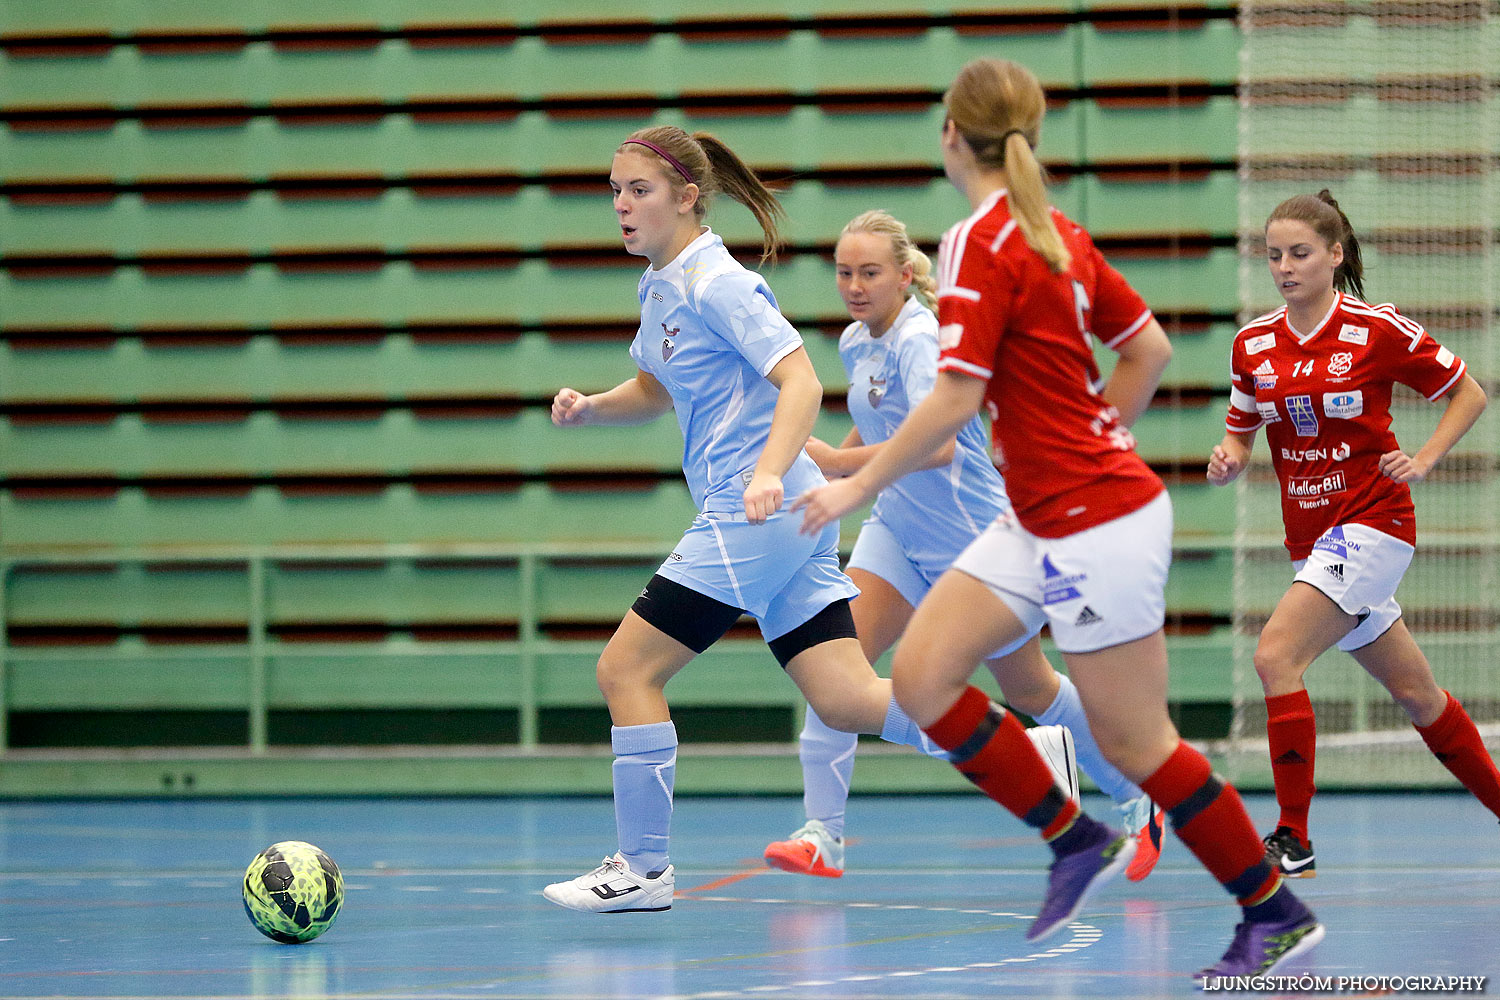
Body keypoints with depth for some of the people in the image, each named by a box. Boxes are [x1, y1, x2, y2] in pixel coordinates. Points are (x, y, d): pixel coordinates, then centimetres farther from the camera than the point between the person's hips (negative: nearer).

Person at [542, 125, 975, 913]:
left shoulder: (714, 283, -12)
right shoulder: (659, 286, 16)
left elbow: (801, 381, -20)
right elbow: (655, 391, 31)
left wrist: (771, 472, -34)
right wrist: (590, 406, 11)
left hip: (755, 515, -9)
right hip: (787, 522, 9)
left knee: (626, 669, -5)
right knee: (845, 701, 2)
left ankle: (642, 868, 1)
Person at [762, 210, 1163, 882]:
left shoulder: (920, 340, -24)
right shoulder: (854, 343, 3)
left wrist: (839, 462, -42)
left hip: (972, 536, -7)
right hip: (896, 529, 7)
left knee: (1029, 689, 10)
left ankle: (1136, 805, 32)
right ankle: (822, 833, -16)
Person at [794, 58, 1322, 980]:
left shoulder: (980, 245, -17)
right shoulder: (1056, 234, 8)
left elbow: (955, 402, -21)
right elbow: (1151, 348, 14)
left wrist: (857, 488, -10)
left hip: (1097, 525, -9)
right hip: (1043, 525, 9)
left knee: (1134, 743, -1)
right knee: (921, 676, 4)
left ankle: (1278, 913, 10)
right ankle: (1077, 841, 10)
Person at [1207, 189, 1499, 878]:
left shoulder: (1379, 331, -10)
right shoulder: (1253, 345, 4)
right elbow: (1241, 433, 14)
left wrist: (1422, 461, -11)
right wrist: (1226, 460, -9)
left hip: (1371, 523, -6)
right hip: (1309, 535, 6)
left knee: (1275, 657, -22)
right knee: (1414, 693, 14)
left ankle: (1293, 843, -19)